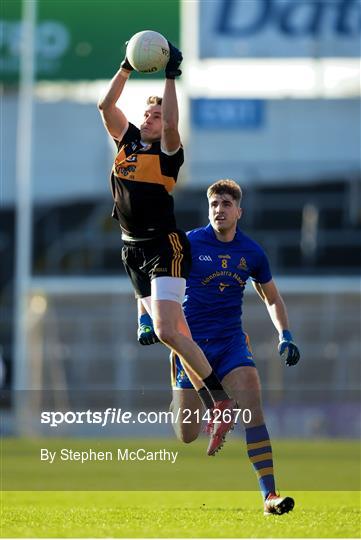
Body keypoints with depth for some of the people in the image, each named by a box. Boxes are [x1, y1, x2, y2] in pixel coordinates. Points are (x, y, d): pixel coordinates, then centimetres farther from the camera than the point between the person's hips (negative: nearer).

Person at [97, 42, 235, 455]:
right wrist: (127, 68, -2)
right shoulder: (127, 140, 9)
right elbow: (105, 105, 3)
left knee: (167, 331, -19)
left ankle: (223, 403, -16)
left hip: (164, 247, -7)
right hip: (133, 250, 7)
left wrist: (170, 78, -21)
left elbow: (172, 123, -26)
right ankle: (216, 407, 8)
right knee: (178, 333, 6)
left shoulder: (168, 151, -8)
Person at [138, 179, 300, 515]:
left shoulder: (252, 253, 2)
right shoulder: (189, 244, -7)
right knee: (186, 436, -2)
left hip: (231, 342, 2)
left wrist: (285, 335, 4)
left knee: (252, 406, -22)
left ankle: (269, 495, -24)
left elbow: (271, 298, 17)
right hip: (191, 342, -2)